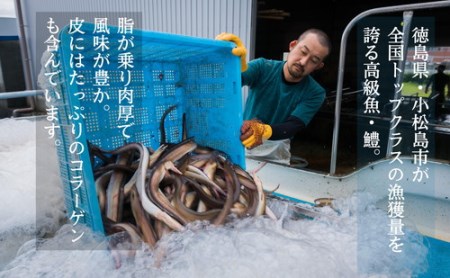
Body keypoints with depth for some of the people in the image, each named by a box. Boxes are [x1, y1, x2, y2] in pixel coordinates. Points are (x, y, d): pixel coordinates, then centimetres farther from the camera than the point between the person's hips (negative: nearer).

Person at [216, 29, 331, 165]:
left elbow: (293, 126, -19)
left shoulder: (315, 93, -8)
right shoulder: (262, 67, -10)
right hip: (241, 140, 0)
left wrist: (263, 131, -40)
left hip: (276, 150, 1)